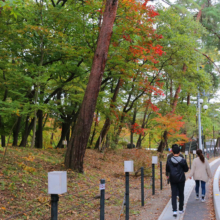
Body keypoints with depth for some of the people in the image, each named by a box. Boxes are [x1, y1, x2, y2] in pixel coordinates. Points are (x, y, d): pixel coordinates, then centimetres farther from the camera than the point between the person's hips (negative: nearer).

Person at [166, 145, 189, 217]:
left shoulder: (169, 161, -6)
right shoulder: (183, 160, -11)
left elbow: (167, 170, 3)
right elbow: (186, 169, -1)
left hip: (173, 179, 1)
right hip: (181, 179, -1)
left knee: (174, 195, 3)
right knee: (181, 194, 15)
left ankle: (174, 210, -11)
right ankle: (181, 209, 25)